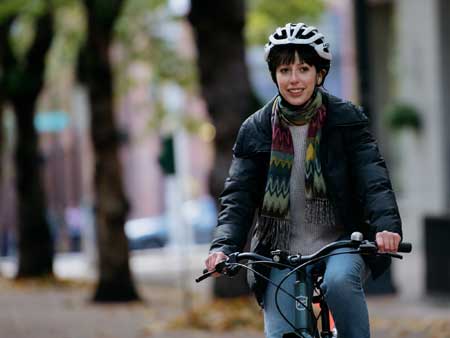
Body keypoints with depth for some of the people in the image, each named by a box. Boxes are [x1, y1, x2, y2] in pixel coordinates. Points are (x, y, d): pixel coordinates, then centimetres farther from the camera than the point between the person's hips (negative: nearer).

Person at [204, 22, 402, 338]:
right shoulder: (255, 130, 2)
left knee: (339, 280, -35)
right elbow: (238, 195, -2)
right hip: (282, 253, 2)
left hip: (341, 243, -2)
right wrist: (224, 246, -20)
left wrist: (387, 226, -31)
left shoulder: (347, 119, -2)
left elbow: (373, 177, -12)